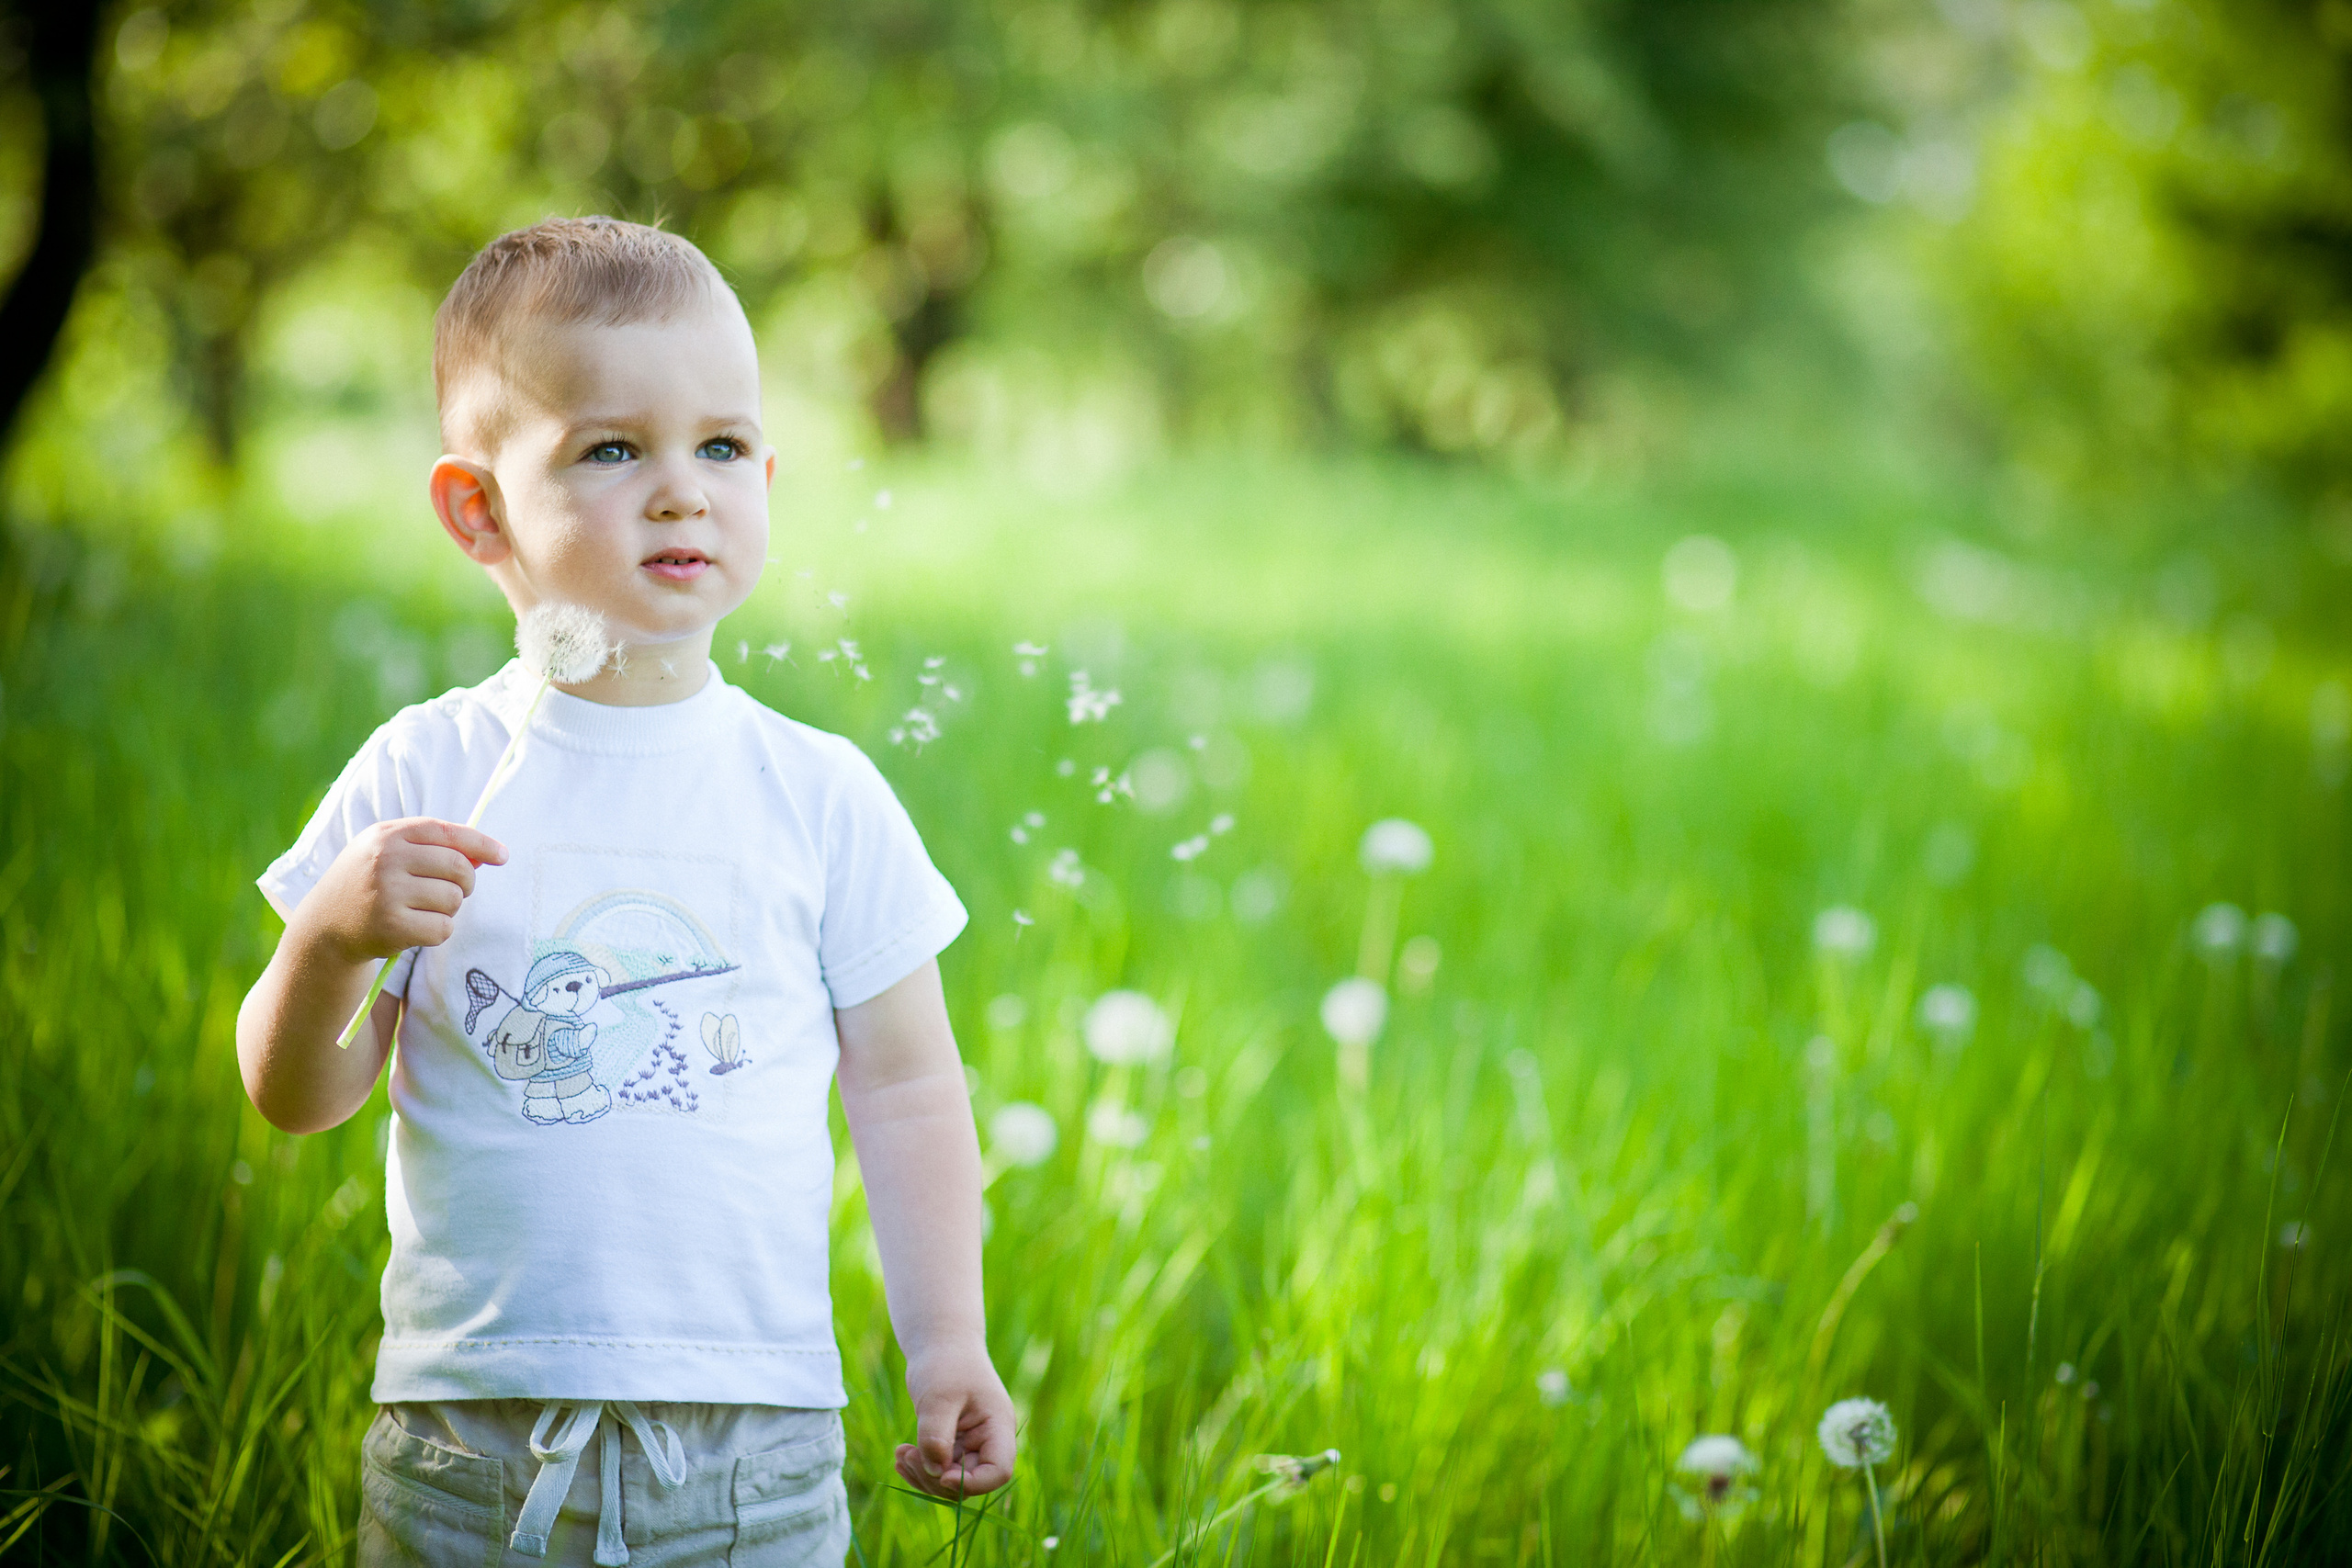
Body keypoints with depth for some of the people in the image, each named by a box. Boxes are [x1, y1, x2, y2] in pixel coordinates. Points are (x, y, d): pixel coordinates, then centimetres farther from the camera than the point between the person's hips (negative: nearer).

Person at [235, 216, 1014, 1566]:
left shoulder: (820, 793, 2)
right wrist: (331, 940, -18)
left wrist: (949, 1345, -1)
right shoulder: (421, 779, 0)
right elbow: (299, 1099, 1)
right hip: (469, 1440, 0)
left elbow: (908, 1090, 7)